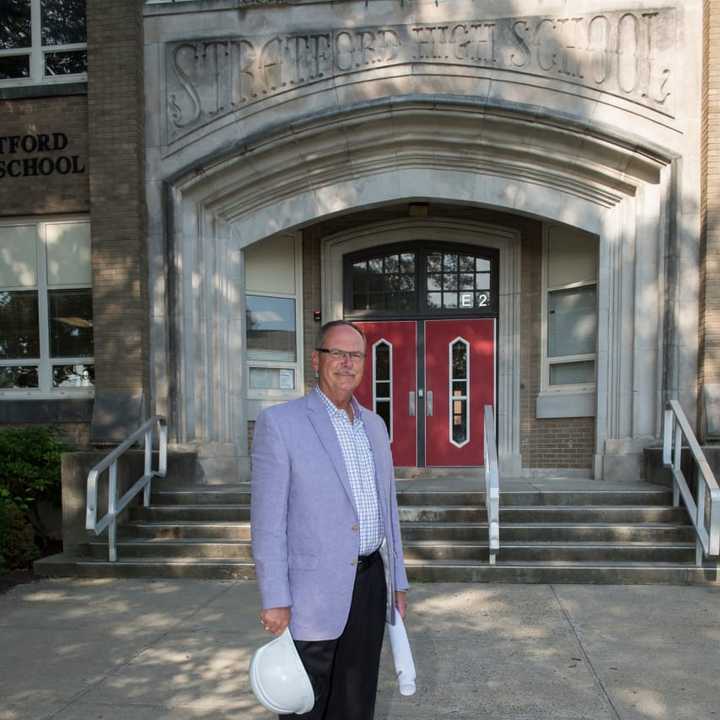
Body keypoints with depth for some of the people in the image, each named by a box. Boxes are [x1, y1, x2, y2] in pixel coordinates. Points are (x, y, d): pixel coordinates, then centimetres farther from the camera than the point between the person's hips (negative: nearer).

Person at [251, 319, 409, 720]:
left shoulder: (375, 425, 9)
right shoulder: (280, 423, -10)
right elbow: (267, 520, -12)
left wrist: (397, 581, 14)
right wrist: (275, 601, -14)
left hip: (371, 585, 6)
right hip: (315, 593, -5)